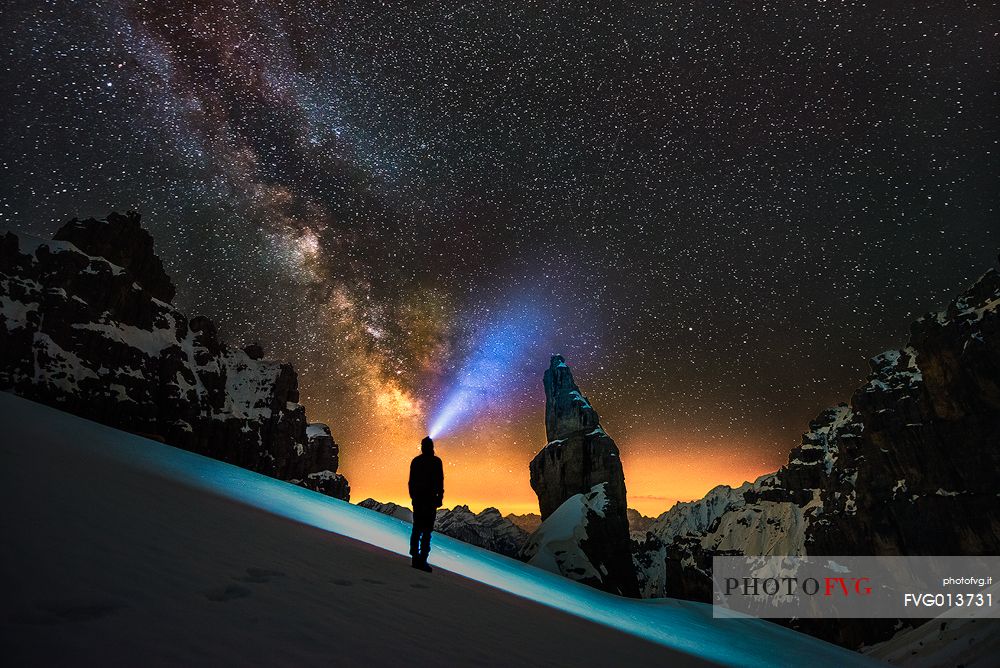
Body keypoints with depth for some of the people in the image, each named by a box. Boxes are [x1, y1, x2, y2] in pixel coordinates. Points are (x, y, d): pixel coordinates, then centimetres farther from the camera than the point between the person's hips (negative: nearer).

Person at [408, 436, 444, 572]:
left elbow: (411, 481, 11)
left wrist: (413, 497, 18)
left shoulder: (415, 461, 9)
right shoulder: (436, 461, -5)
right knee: (427, 531, -4)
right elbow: (439, 481, -9)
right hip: (430, 499, -5)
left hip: (417, 498, 5)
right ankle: (422, 560, -9)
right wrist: (440, 498, -3)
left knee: (417, 529, 12)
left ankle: (415, 558, 12)